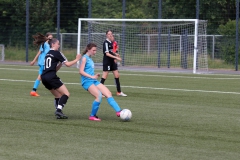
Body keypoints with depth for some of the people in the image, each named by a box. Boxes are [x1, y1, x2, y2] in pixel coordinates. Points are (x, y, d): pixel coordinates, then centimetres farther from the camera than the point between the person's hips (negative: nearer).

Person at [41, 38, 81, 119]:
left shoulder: (48, 54, 24)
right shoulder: (57, 53, 0)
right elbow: (68, 64, -1)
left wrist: (60, 63, 18)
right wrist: (77, 59, 11)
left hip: (44, 77, 9)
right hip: (51, 77, -9)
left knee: (58, 95, 19)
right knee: (66, 94, -7)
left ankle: (58, 112, 8)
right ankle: (59, 110, -23)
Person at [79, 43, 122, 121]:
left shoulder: (90, 58, 19)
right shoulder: (84, 58, -7)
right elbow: (81, 71, -16)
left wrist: (95, 75, 10)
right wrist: (91, 76, -22)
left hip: (94, 81, 9)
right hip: (87, 82, -9)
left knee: (108, 93, -1)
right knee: (99, 96, -25)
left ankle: (118, 111, -4)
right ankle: (92, 116, -12)